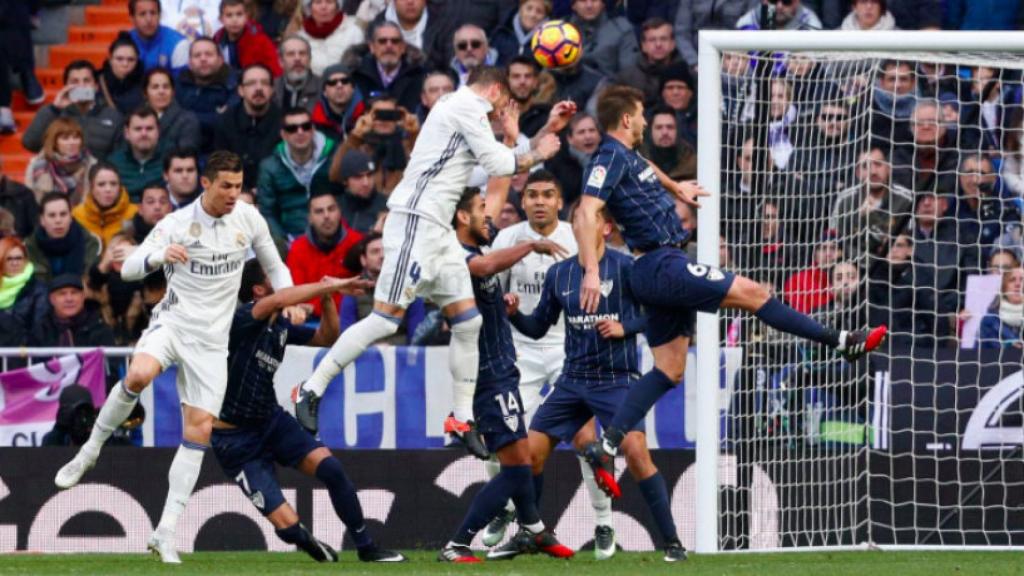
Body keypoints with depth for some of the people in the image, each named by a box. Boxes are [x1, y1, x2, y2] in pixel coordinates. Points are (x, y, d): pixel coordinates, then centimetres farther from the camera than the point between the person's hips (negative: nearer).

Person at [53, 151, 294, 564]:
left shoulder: (248, 218, 2)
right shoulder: (175, 225, -8)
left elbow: (274, 266, 18)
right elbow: (128, 269, -14)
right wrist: (159, 256, -34)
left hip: (211, 340, 3)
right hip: (171, 324, -3)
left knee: (199, 429, -7)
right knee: (138, 375, -35)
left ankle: (165, 534, -4)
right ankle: (91, 449, -11)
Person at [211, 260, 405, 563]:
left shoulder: (281, 325, 2)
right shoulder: (242, 320, -20)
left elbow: (326, 337, 13)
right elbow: (278, 300, -39)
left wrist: (327, 298, -4)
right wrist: (329, 285, -35)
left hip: (272, 421, 6)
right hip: (235, 439, -6)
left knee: (330, 468, -16)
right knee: (289, 526, -16)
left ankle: (366, 547, 0)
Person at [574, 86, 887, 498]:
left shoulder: (627, 156, 16)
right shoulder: (610, 158, -14)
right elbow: (586, 212, -27)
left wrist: (675, 188, 57)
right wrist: (591, 272, -36)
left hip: (662, 270, 11)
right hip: (662, 266, -11)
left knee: (668, 370, 6)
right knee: (751, 293, -4)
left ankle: (606, 446, 0)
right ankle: (844, 342, 3)